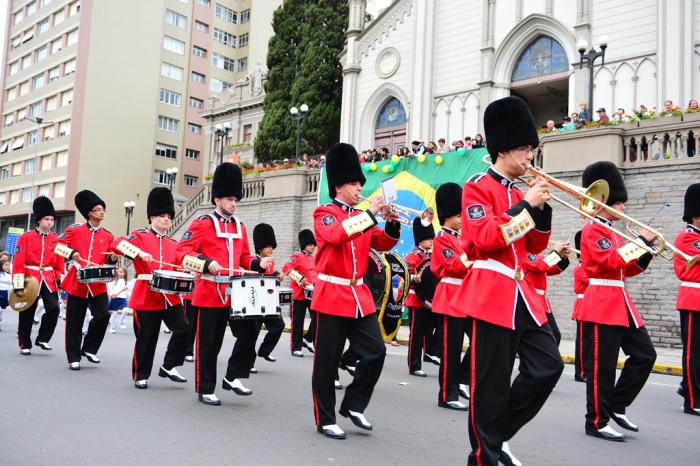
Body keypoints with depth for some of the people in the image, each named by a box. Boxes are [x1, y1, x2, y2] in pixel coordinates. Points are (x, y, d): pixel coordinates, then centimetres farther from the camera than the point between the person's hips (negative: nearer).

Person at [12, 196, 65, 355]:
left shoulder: (56, 239, 6)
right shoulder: (26, 238, -3)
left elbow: (59, 263, 9)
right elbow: (18, 263, -8)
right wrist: (18, 285, -13)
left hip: (49, 280, 2)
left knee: (54, 309, -11)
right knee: (27, 314, 7)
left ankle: (42, 339, 8)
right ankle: (25, 345, 22)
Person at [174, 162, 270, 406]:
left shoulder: (239, 227, 13)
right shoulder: (203, 224, -6)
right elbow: (182, 251, -13)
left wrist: (258, 263, -1)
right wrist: (206, 263, -27)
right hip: (211, 293, -6)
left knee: (249, 333, 1)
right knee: (209, 344, 3)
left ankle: (233, 377, 17)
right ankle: (205, 390, 16)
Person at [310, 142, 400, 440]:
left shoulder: (362, 217, 16)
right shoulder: (324, 214, -4)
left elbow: (384, 244, 12)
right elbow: (337, 235, -24)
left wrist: (392, 222, -7)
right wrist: (369, 213, -26)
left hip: (360, 295, 7)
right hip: (332, 295, -6)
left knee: (376, 352, 2)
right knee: (327, 361, 1)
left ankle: (353, 405, 19)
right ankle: (325, 419, 13)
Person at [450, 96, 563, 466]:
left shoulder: (517, 191, 17)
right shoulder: (478, 186, -6)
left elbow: (536, 246, 17)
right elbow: (484, 239, -19)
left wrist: (542, 207, 3)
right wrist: (525, 206, -16)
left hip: (521, 293, 8)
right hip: (491, 294, -8)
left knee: (549, 366, 4)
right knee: (491, 383, -2)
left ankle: (499, 435, 20)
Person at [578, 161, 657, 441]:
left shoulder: (611, 232, 18)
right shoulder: (592, 231, -10)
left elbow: (627, 269, 19)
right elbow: (613, 261, -22)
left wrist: (646, 253, 5)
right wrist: (640, 241, -15)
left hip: (620, 303, 10)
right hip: (601, 305, -10)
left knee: (645, 355, 9)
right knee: (602, 365, -4)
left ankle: (617, 405, 19)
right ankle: (597, 422, 6)